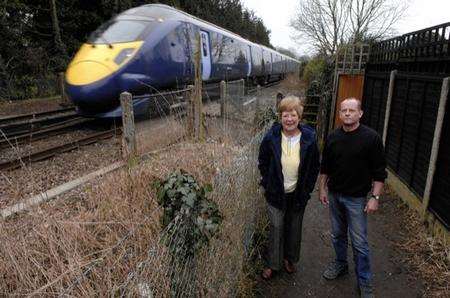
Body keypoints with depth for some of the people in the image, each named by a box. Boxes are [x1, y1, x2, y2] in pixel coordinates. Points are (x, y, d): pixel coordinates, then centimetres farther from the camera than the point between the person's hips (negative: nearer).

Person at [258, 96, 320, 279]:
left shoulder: (309, 138, -10)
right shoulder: (271, 137, -11)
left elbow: (314, 167, 1)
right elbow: (262, 162, 1)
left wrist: (307, 189, -2)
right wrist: (267, 184, -2)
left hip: (298, 194, 1)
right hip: (276, 193, -1)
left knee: (294, 228, 17)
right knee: (276, 228, 7)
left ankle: (290, 259, 40)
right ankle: (273, 263, 26)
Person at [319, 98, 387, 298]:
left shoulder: (371, 138, -11)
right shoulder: (333, 137, 1)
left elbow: (379, 171, -9)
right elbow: (324, 166, 10)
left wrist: (375, 197, -13)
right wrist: (322, 188, 8)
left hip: (356, 198, -4)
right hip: (334, 195, 4)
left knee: (359, 242, 3)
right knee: (337, 235, 18)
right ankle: (340, 264, 40)